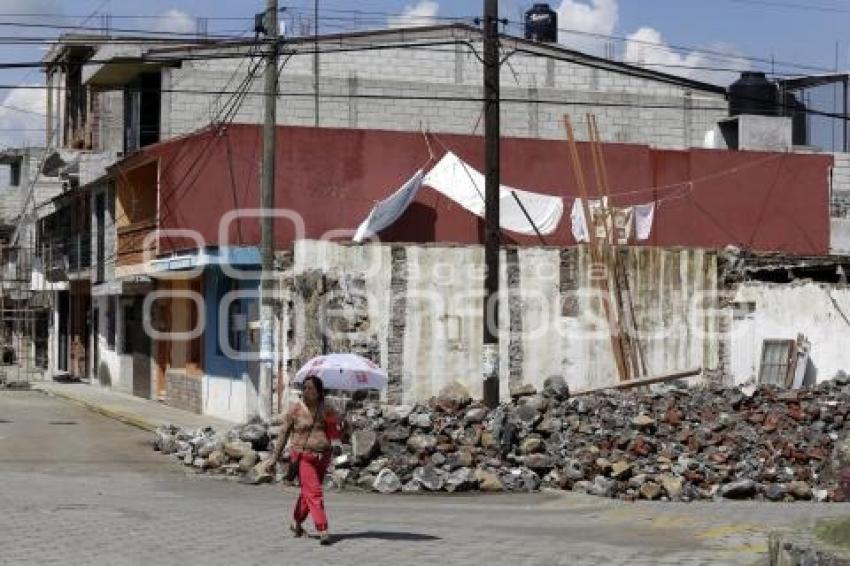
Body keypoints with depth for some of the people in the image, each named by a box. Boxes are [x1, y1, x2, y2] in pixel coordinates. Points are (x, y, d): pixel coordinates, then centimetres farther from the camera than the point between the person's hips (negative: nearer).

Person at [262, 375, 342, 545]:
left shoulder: (326, 410, 6)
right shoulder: (295, 410, -2)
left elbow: (335, 431, 10)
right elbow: (284, 434, 3)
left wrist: (336, 445, -10)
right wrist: (275, 456, 4)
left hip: (322, 458, 4)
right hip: (303, 456, -4)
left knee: (307, 492, 14)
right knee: (314, 492, -14)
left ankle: (296, 522, 34)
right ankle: (323, 530, -19)